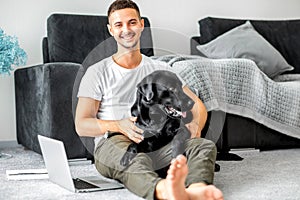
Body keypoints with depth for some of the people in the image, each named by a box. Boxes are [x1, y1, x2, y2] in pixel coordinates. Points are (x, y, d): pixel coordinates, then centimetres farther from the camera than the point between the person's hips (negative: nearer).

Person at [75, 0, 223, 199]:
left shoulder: (161, 69, 20)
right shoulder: (97, 73, 11)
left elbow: (198, 106, 16)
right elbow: (81, 125, 3)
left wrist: (194, 126, -10)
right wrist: (118, 125, -18)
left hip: (156, 143, 3)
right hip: (113, 143, -3)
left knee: (205, 146, -26)